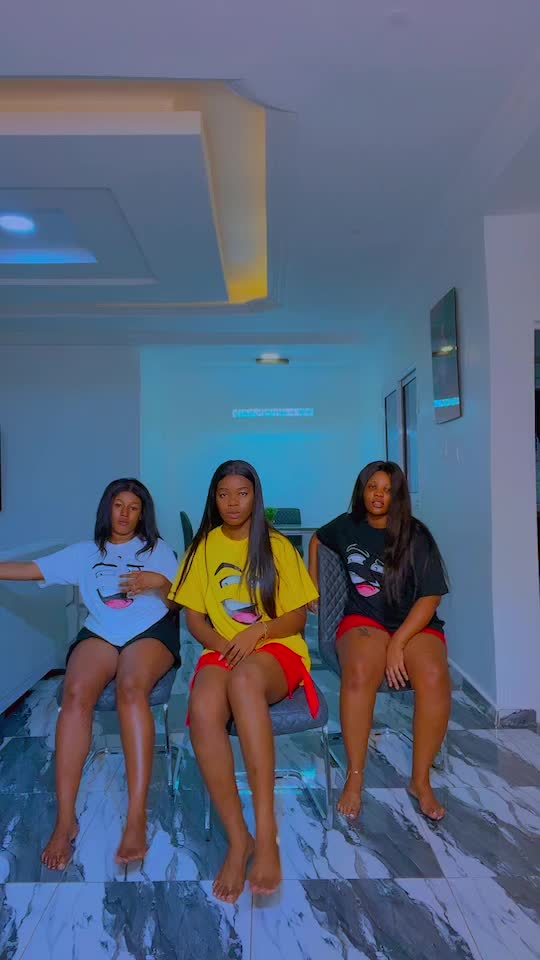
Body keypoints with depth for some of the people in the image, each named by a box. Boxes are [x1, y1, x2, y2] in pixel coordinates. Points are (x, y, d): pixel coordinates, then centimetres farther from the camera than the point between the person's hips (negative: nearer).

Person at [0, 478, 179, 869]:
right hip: (100, 633, 2)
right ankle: (65, 819, -26)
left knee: (131, 687, -35)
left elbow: (175, 603, 10)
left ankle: (137, 819, -35)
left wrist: (158, 582, -10)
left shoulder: (157, 549, 17)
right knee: (76, 693, -31)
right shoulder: (84, 553, 21)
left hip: (150, 630, -2)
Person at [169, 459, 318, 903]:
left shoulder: (277, 545, 7)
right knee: (203, 708, -33)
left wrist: (259, 631, -14)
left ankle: (266, 831, -35)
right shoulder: (204, 546, 13)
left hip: (276, 650, -2)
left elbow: (297, 617, 5)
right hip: (222, 651, 2)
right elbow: (194, 617, 10)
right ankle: (238, 839, -20)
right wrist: (221, 643, -10)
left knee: (245, 678, -39)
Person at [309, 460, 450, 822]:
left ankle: (421, 780, -14)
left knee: (435, 676, -33)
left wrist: (398, 644, -19)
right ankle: (355, 778, -18)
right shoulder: (347, 525, 6)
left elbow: (429, 598, -9)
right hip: (365, 620, 1)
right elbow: (317, 540, 28)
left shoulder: (416, 536, -4)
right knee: (360, 671, -34)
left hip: (415, 624, -1)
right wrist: (312, 584, 22)